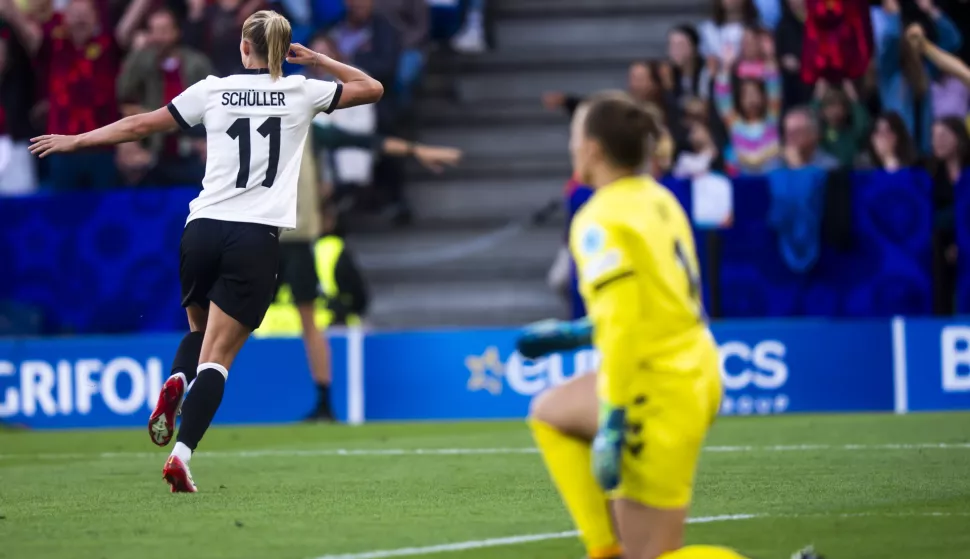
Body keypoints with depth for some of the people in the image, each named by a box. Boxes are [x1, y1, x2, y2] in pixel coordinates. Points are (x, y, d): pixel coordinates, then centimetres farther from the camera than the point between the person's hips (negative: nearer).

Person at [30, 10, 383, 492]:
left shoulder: (214, 90, 5)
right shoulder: (301, 92, 4)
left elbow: (140, 125, 8)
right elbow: (372, 88, 16)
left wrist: (74, 141, 18)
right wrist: (315, 59, 19)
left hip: (203, 230, 2)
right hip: (258, 237, -2)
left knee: (201, 329, 26)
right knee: (218, 356, -3)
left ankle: (175, 382, -6)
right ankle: (182, 453, -20)